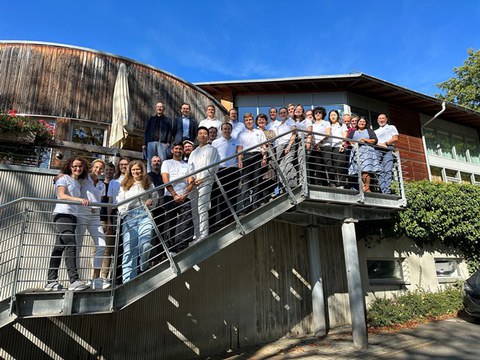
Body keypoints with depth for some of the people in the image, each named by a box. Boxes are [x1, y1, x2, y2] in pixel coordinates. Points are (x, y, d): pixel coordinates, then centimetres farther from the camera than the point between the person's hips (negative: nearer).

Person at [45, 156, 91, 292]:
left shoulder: (78, 183, 25)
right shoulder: (64, 178, 5)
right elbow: (61, 195, -10)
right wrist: (80, 199, -22)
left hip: (73, 216, 7)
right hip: (63, 214, -7)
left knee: (59, 248, 6)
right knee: (70, 245, -20)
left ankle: (51, 282, 8)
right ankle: (74, 280, -27)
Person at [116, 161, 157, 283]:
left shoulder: (149, 184, 18)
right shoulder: (125, 185, 20)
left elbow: (155, 197, 21)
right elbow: (119, 201, 17)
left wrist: (151, 201, -2)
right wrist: (123, 212, -1)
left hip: (144, 215, -1)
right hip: (129, 216, 1)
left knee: (145, 245, -19)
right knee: (129, 250, -7)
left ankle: (144, 267, 13)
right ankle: (128, 281, -3)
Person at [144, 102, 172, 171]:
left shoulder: (167, 120, 15)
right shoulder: (151, 119, 22)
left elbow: (170, 132, 6)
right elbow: (147, 131, 17)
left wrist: (168, 142, -9)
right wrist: (145, 143, 7)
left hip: (162, 143, -2)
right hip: (151, 142, 2)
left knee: (162, 160, -10)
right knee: (150, 160, -1)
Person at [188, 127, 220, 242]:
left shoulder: (212, 150, 11)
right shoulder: (193, 152, 29)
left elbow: (214, 166, -2)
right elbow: (190, 167, 19)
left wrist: (202, 178, -11)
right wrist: (191, 177, -3)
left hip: (205, 182, -6)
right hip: (193, 183, 6)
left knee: (202, 209, -15)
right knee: (194, 211, 3)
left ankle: (203, 237, -16)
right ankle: (196, 237, 7)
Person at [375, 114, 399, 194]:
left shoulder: (391, 127, 24)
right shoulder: (376, 131, 33)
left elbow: (395, 138, 8)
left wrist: (385, 143, -5)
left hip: (388, 149, -3)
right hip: (377, 150, 3)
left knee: (387, 170, -17)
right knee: (380, 171, -12)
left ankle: (387, 190, -27)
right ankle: (383, 191, -20)